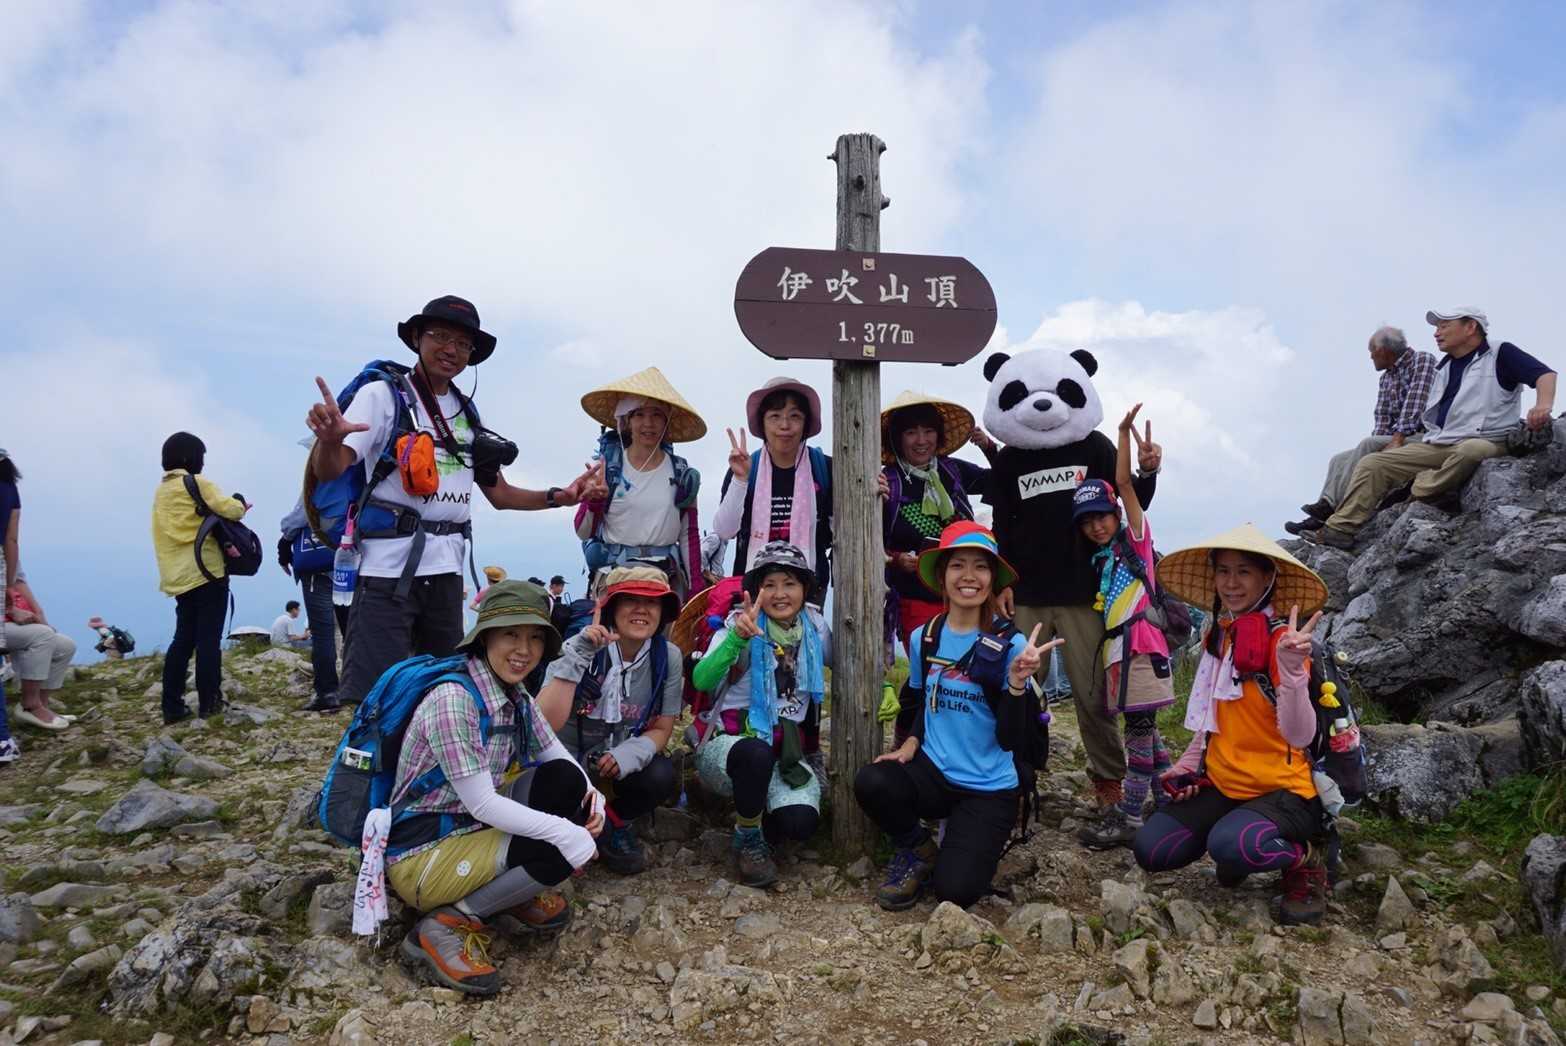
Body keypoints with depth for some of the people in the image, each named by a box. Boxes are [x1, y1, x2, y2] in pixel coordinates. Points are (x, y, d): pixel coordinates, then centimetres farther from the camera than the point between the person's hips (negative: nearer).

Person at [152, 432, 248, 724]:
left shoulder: (162, 490, 16)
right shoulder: (196, 483, -8)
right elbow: (231, 510, -15)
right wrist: (240, 503, 6)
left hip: (178, 575, 7)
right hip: (206, 570, -7)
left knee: (184, 638, 11)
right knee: (208, 638, -2)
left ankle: (172, 705, 8)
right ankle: (208, 702, -1)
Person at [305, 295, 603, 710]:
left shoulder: (467, 414, 14)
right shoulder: (383, 395, -2)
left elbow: (499, 494, 18)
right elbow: (329, 471, -13)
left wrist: (560, 496, 4)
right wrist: (330, 438, -36)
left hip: (446, 568, 6)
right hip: (389, 565, -6)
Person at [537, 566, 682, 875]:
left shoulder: (667, 656, -12)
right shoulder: (577, 648, -21)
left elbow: (661, 730, -3)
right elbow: (544, 723, -32)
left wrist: (630, 753, -25)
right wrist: (577, 659, -40)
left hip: (621, 760, 3)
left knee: (661, 776, -27)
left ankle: (614, 825, 5)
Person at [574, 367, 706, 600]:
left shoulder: (681, 474, 5)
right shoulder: (607, 465, 1)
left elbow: (689, 534, 8)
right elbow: (584, 532, 3)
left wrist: (695, 590, 4)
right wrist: (594, 498, -16)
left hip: (666, 576, 1)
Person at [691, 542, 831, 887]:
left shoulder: (814, 628, 4)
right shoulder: (740, 623, -8)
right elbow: (701, 681, -23)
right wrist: (737, 638, -39)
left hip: (788, 753, 3)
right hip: (729, 742, -2)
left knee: (801, 821, -26)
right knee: (758, 753, -38)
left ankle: (764, 826, 13)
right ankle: (748, 843, -9)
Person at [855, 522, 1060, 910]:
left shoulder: (1010, 644, -11)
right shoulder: (924, 638, 1)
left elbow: (1009, 738, -14)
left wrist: (1016, 682, -29)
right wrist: (910, 743, -1)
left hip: (989, 789, -3)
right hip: (933, 774, 3)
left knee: (955, 891, -20)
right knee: (870, 781, -28)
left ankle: (980, 843, 17)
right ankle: (918, 852, 3)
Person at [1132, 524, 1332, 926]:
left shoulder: (1282, 639, -17)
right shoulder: (1217, 634, 5)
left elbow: (1300, 736, -27)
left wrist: (1291, 669, -41)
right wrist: (1189, 764, 9)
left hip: (1282, 790, -6)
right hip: (1222, 785, 7)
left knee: (1231, 847, -35)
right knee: (1150, 851, -8)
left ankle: (1305, 858, -2)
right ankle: (1236, 837, 17)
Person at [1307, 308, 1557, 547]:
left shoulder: (1500, 354, 2)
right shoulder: (1445, 367, 23)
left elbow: (1544, 373, -10)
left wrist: (1543, 406, -30)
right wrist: (1399, 445, 19)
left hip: (1484, 442, -7)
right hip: (1436, 445, 7)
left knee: (1472, 450, -44)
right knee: (1372, 464, -8)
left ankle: (1421, 490, -22)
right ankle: (1340, 529, -20)